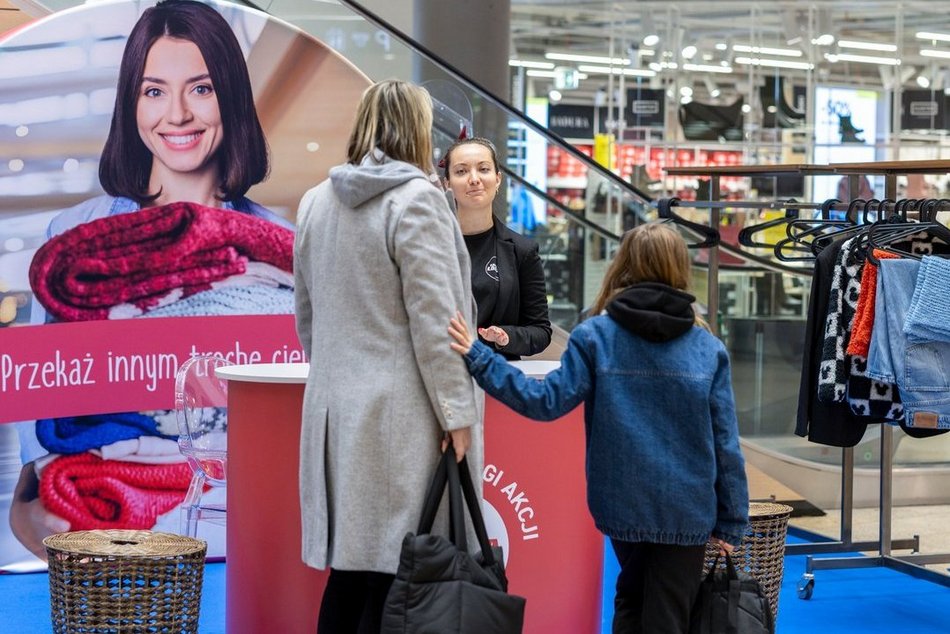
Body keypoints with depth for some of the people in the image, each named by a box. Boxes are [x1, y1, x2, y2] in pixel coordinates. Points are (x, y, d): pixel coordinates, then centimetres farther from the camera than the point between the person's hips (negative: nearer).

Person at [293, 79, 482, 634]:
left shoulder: (317, 202, 12)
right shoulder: (415, 198, -10)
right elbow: (433, 319, -15)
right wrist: (457, 413, -11)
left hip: (336, 408, 7)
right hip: (399, 415, -7)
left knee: (348, 564, 13)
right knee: (392, 571, -1)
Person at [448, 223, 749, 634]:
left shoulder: (595, 337, -8)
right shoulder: (708, 348, -4)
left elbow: (547, 400, -13)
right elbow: (725, 442, -4)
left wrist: (477, 357, -10)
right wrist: (731, 521, 4)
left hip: (621, 502, 1)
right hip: (687, 510, -1)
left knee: (631, 600, 26)